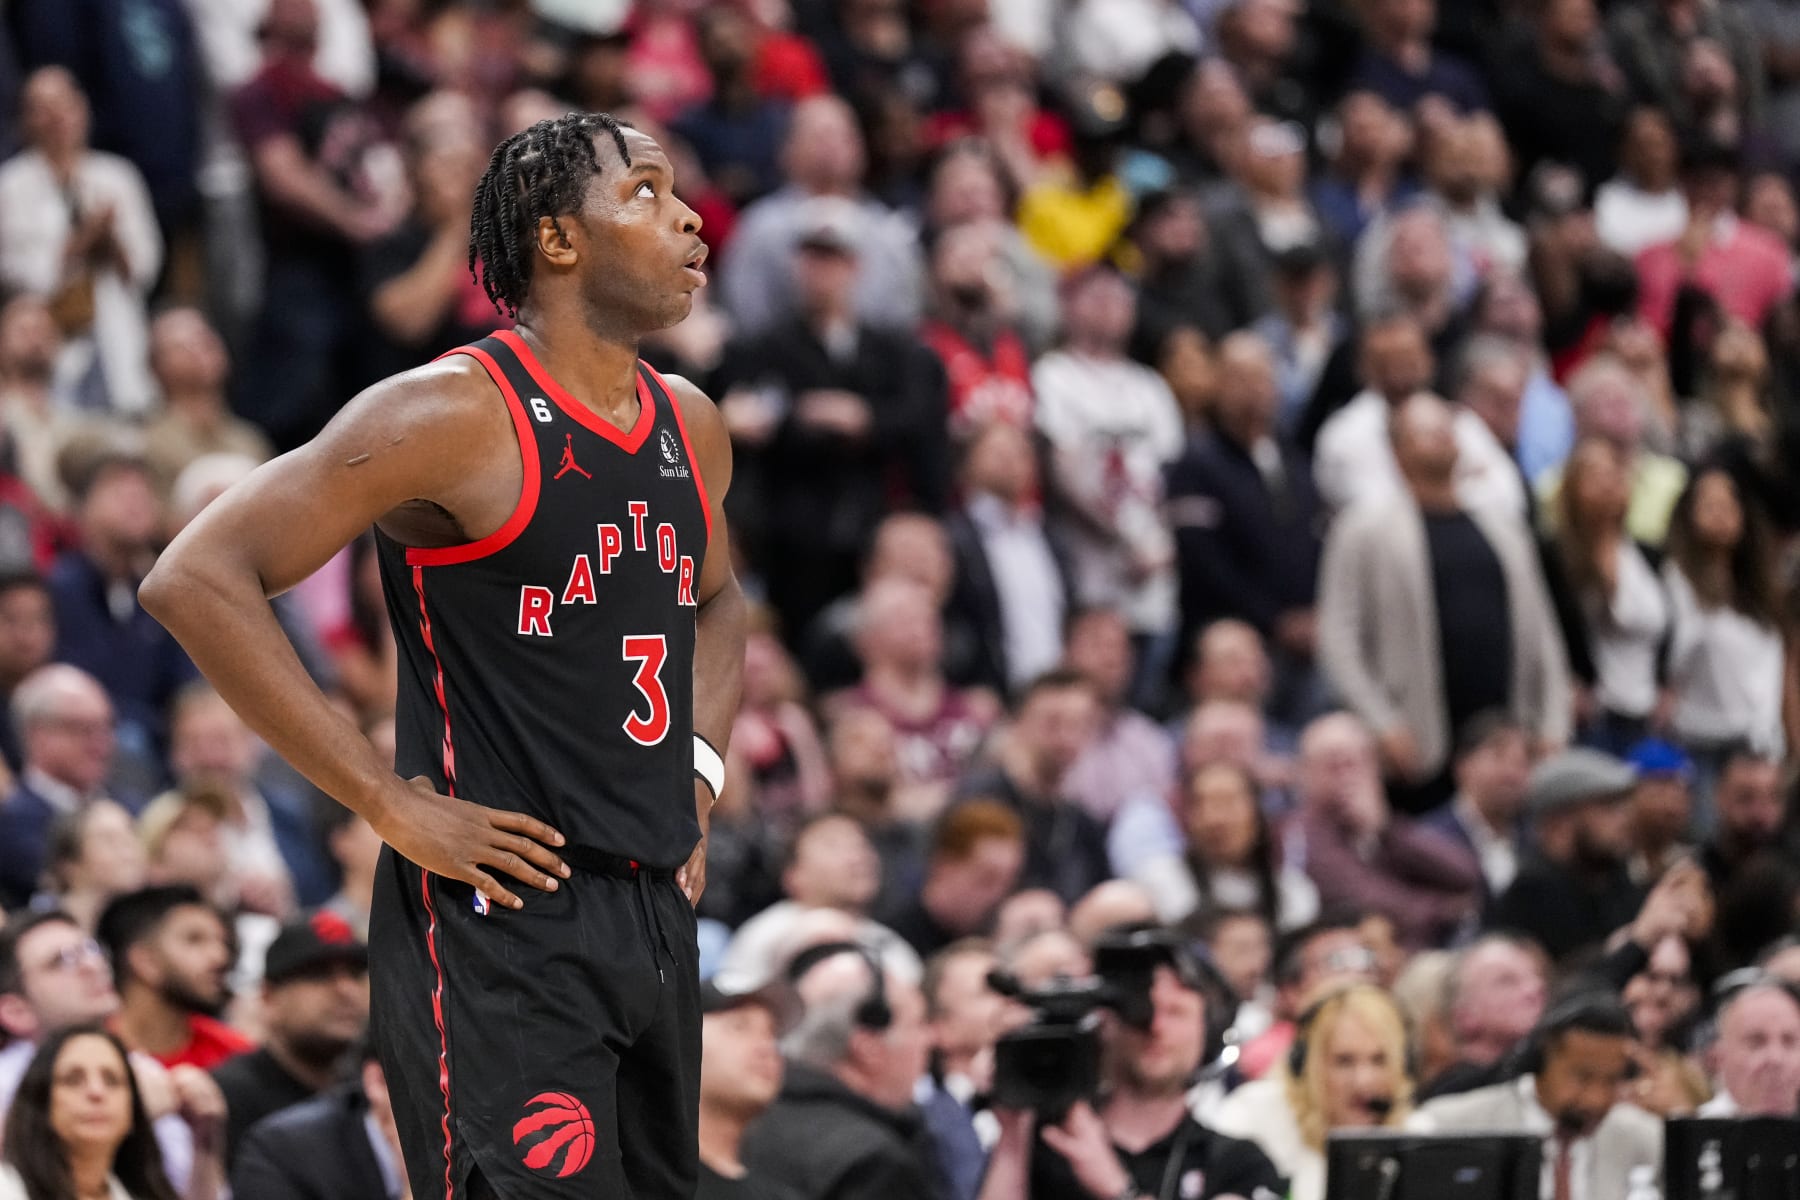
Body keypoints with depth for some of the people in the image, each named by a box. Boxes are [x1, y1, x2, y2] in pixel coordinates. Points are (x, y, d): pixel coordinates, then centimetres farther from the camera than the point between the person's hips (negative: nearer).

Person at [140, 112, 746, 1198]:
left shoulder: (691, 427, 11)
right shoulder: (458, 416, -13)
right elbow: (196, 580, -17)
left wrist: (697, 771, 14)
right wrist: (392, 803, -17)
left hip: (656, 910, 8)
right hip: (500, 919, -8)